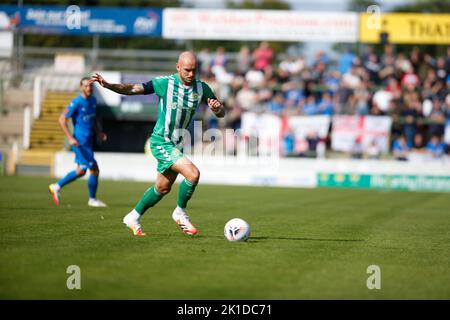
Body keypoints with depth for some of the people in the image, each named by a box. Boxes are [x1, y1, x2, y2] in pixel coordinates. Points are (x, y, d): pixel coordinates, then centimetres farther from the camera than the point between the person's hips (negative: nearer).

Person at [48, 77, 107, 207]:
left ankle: (57, 186, 30)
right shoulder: (77, 102, -15)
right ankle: (92, 199, 9)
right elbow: (62, 119, -14)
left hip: (88, 142, 9)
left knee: (81, 171, 16)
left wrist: (99, 132, 10)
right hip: (80, 142, -9)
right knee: (94, 170, -6)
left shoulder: (93, 100, 9)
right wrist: (70, 138, -20)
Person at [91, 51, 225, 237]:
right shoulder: (165, 83, -14)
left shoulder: (201, 88, -1)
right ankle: (180, 213, 0)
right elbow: (133, 89, -11)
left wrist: (217, 108, -20)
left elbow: (221, 114, 4)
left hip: (177, 144, 7)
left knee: (163, 189, 17)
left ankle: (134, 217, 36)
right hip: (161, 143, -7)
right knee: (193, 174, -22)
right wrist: (107, 85, -25)